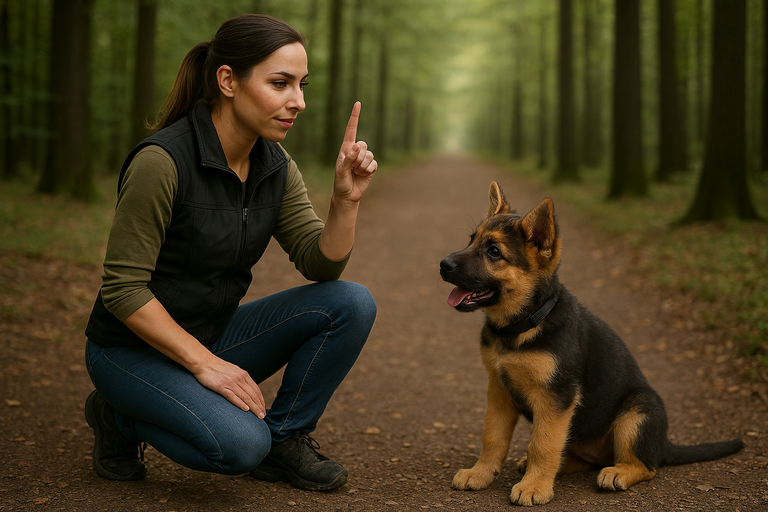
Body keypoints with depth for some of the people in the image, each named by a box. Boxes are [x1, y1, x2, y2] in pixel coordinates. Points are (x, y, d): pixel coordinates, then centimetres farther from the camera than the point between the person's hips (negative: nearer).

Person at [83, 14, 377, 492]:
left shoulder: (276, 166, -2)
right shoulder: (162, 161, -25)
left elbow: (321, 264, -6)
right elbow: (123, 290, -22)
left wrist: (347, 199, -23)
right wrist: (205, 364, -23)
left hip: (213, 336, 7)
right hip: (133, 349, -6)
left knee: (352, 303, -13)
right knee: (240, 444, -31)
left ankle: (285, 438, 5)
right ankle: (121, 417, -1)